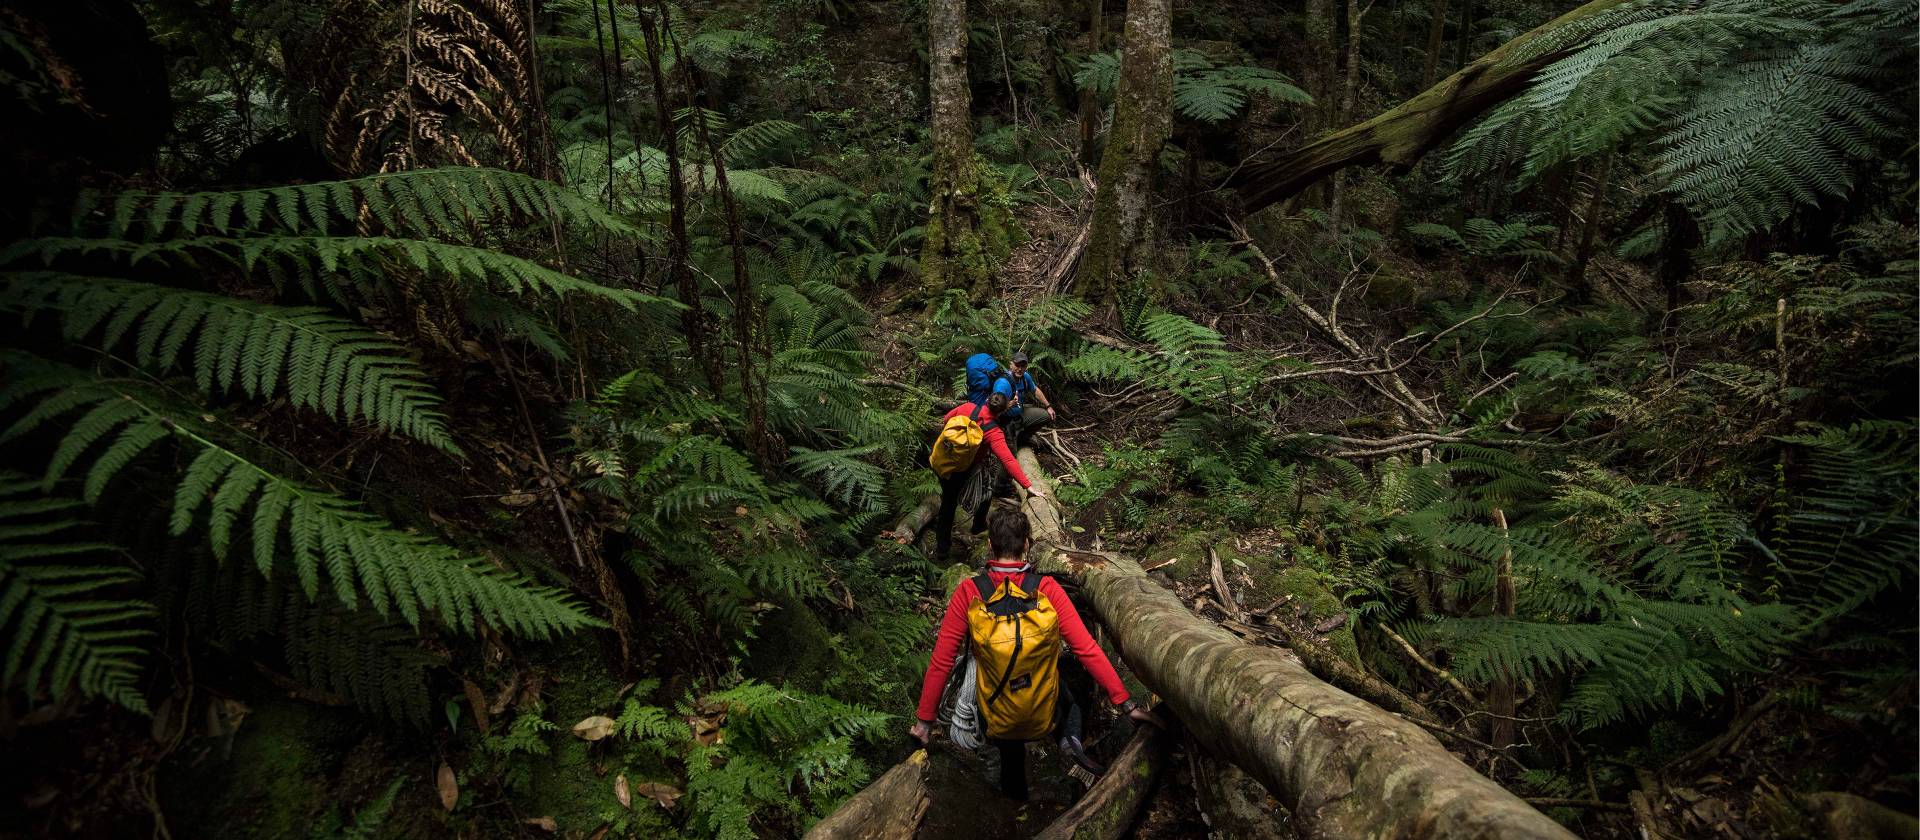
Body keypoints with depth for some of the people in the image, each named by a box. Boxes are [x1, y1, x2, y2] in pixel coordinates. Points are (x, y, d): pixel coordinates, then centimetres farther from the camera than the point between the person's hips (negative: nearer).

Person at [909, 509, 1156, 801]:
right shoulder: (1047, 590, -17)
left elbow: (941, 661, -13)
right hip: (1045, 719, -1)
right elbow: (1088, 650, -16)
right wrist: (1126, 704, -9)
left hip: (996, 724, 1)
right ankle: (1071, 736, 17)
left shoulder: (968, 593, -16)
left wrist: (924, 720, -2)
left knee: (1010, 753, 35)